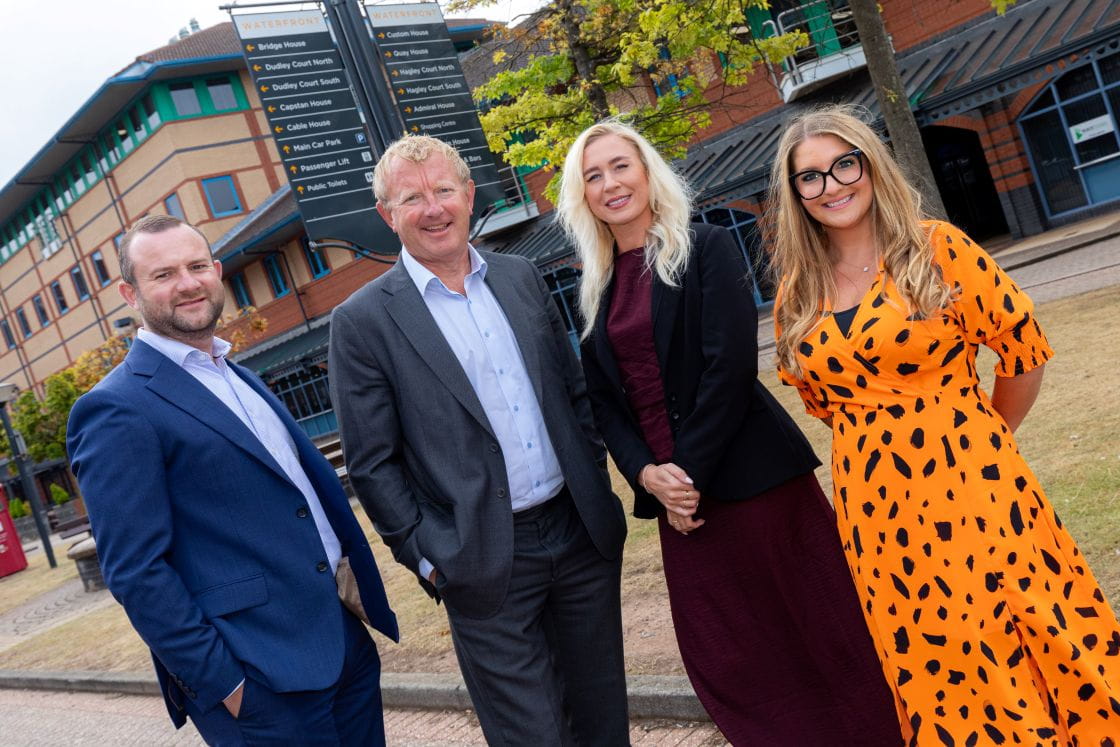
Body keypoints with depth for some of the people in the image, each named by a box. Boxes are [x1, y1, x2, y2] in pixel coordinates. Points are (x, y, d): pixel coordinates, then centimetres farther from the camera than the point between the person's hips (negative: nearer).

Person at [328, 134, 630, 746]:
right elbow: (372, 463, -6)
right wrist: (426, 557, -7)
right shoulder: (363, 321, -8)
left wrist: (596, 483, 8)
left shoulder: (521, 278, 7)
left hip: (584, 534, 5)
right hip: (487, 568, -4)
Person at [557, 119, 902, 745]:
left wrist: (689, 473, -14)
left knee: (818, 625, 4)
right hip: (676, 492, 5)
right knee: (722, 651, 12)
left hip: (752, 475, -5)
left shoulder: (707, 249, -4)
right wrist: (648, 475, -8)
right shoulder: (598, 288, 11)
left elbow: (730, 369, -13)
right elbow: (605, 399, 8)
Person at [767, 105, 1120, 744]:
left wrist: (980, 442, 7)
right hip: (877, 506, 3)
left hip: (971, 487, -3)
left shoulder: (936, 249, -6)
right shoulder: (798, 294, 5)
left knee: (1018, 638, 8)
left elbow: (1025, 348, -1)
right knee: (939, 672, 13)